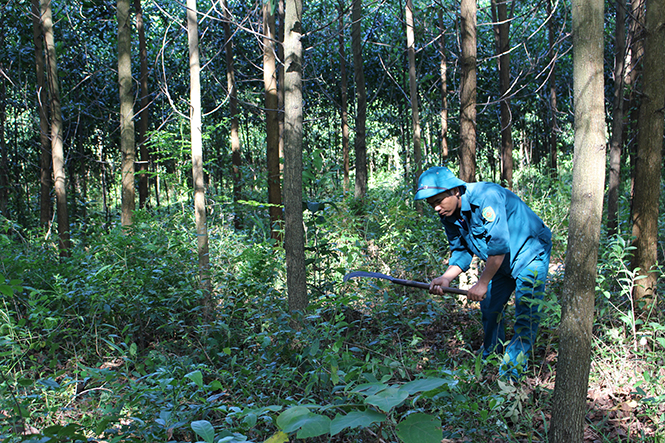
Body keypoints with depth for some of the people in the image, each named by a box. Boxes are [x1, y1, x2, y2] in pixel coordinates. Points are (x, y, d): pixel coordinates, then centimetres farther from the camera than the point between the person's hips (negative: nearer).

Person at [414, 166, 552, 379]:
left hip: (530, 252, -8)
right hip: (500, 261, 8)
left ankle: (512, 372, -7)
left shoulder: (486, 197, -34)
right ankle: (490, 359, 29)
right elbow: (460, 251, 1)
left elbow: (499, 244, -36)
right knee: (489, 307, 10)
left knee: (526, 312, -13)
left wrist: (482, 283, -30)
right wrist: (446, 278, -19)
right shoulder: (449, 216, -8)